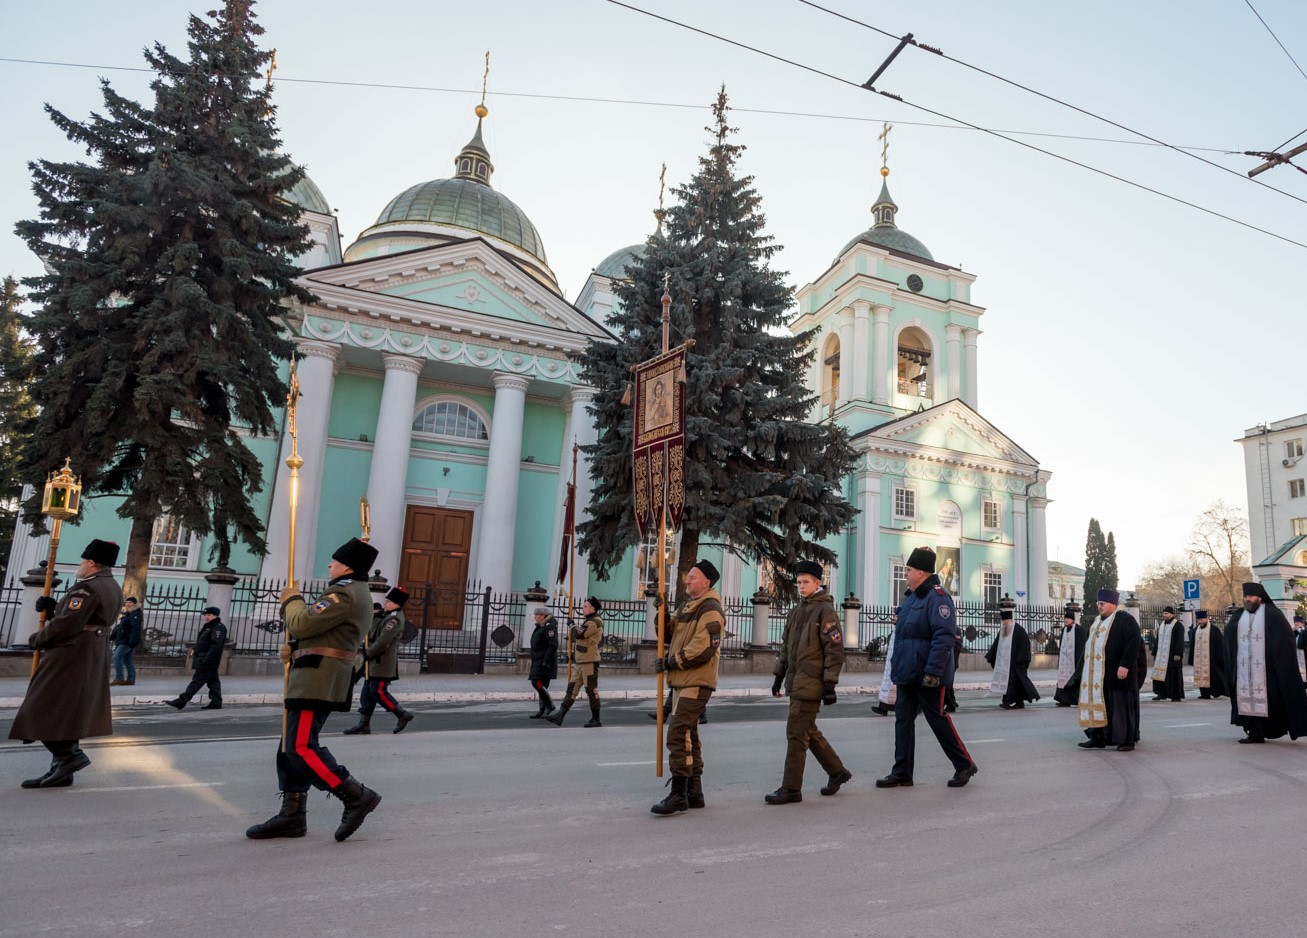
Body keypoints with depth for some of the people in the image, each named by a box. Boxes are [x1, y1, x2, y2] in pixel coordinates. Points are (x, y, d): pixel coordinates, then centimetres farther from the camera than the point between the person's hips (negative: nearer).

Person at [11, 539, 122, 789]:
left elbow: (66, 625, -22)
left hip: (70, 655, -10)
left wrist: (37, 639, -4)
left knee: (43, 710, -2)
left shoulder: (87, 587, -18)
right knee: (69, 712, 13)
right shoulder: (114, 589, 14)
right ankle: (62, 771, 17)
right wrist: (52, 606, 3)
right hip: (95, 654, 10)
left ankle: (70, 755, -3)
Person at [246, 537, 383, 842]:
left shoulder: (344, 593, -15)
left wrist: (292, 599, 0)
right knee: (291, 747, 13)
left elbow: (302, 624, -19)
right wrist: (295, 648, 10)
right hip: (321, 681, 11)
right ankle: (292, 815, 18)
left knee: (301, 747, -11)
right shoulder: (356, 594, 20)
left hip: (318, 679, -11)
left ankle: (357, 796, -7)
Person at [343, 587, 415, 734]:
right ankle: (363, 724, 17)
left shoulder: (395, 619, -19)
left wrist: (368, 653, -12)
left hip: (382, 663, -10)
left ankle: (403, 715, 6)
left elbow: (383, 642, -24)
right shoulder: (386, 614, 13)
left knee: (378, 691, -6)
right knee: (368, 691, 11)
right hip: (375, 662, 10)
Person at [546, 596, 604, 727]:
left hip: (589, 662, -10)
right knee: (572, 689, 5)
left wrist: (574, 627, -2)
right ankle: (560, 716, 3)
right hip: (580, 662, 10)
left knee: (591, 691, -3)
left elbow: (579, 634, -22)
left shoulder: (595, 622, -13)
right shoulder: (588, 621, 19)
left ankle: (596, 719, 6)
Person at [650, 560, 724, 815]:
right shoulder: (686, 606, 16)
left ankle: (679, 794, -8)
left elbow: (703, 649, -23)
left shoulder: (710, 610, -14)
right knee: (688, 735, 15)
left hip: (696, 682, -10)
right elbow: (668, 632, 18)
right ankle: (694, 792, 24)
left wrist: (670, 662, -16)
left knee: (678, 733, -14)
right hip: (682, 681, 10)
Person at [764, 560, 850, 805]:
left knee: (796, 734, -6)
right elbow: (786, 646, 21)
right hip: (796, 681, 8)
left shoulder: (826, 611, -9)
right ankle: (837, 771, 33)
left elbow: (835, 650, -13)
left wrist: (830, 684, -16)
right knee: (809, 732, 17)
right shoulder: (795, 612, 15)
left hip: (810, 683, -8)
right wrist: (779, 675, 18)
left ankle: (791, 789, 2)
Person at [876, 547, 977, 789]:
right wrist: (898, 669, 21)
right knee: (903, 720, 8)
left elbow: (944, 637, -23)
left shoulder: (937, 597, -15)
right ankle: (902, 773, 14)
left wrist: (933, 671, -27)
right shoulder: (912, 597, 16)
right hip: (907, 674, 9)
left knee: (937, 719, 2)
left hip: (926, 676, -9)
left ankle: (964, 765, 20)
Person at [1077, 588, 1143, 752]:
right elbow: (1088, 643, 22)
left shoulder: (1126, 619, -8)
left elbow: (1134, 643, -17)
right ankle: (1098, 738, 15)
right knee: (1098, 704, 9)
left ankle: (1127, 739, 9)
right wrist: (1088, 667, 18)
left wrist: (1125, 665, -23)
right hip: (1096, 674, 8)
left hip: (1116, 673, -8)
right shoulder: (1097, 620, 17)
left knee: (1121, 704, 0)